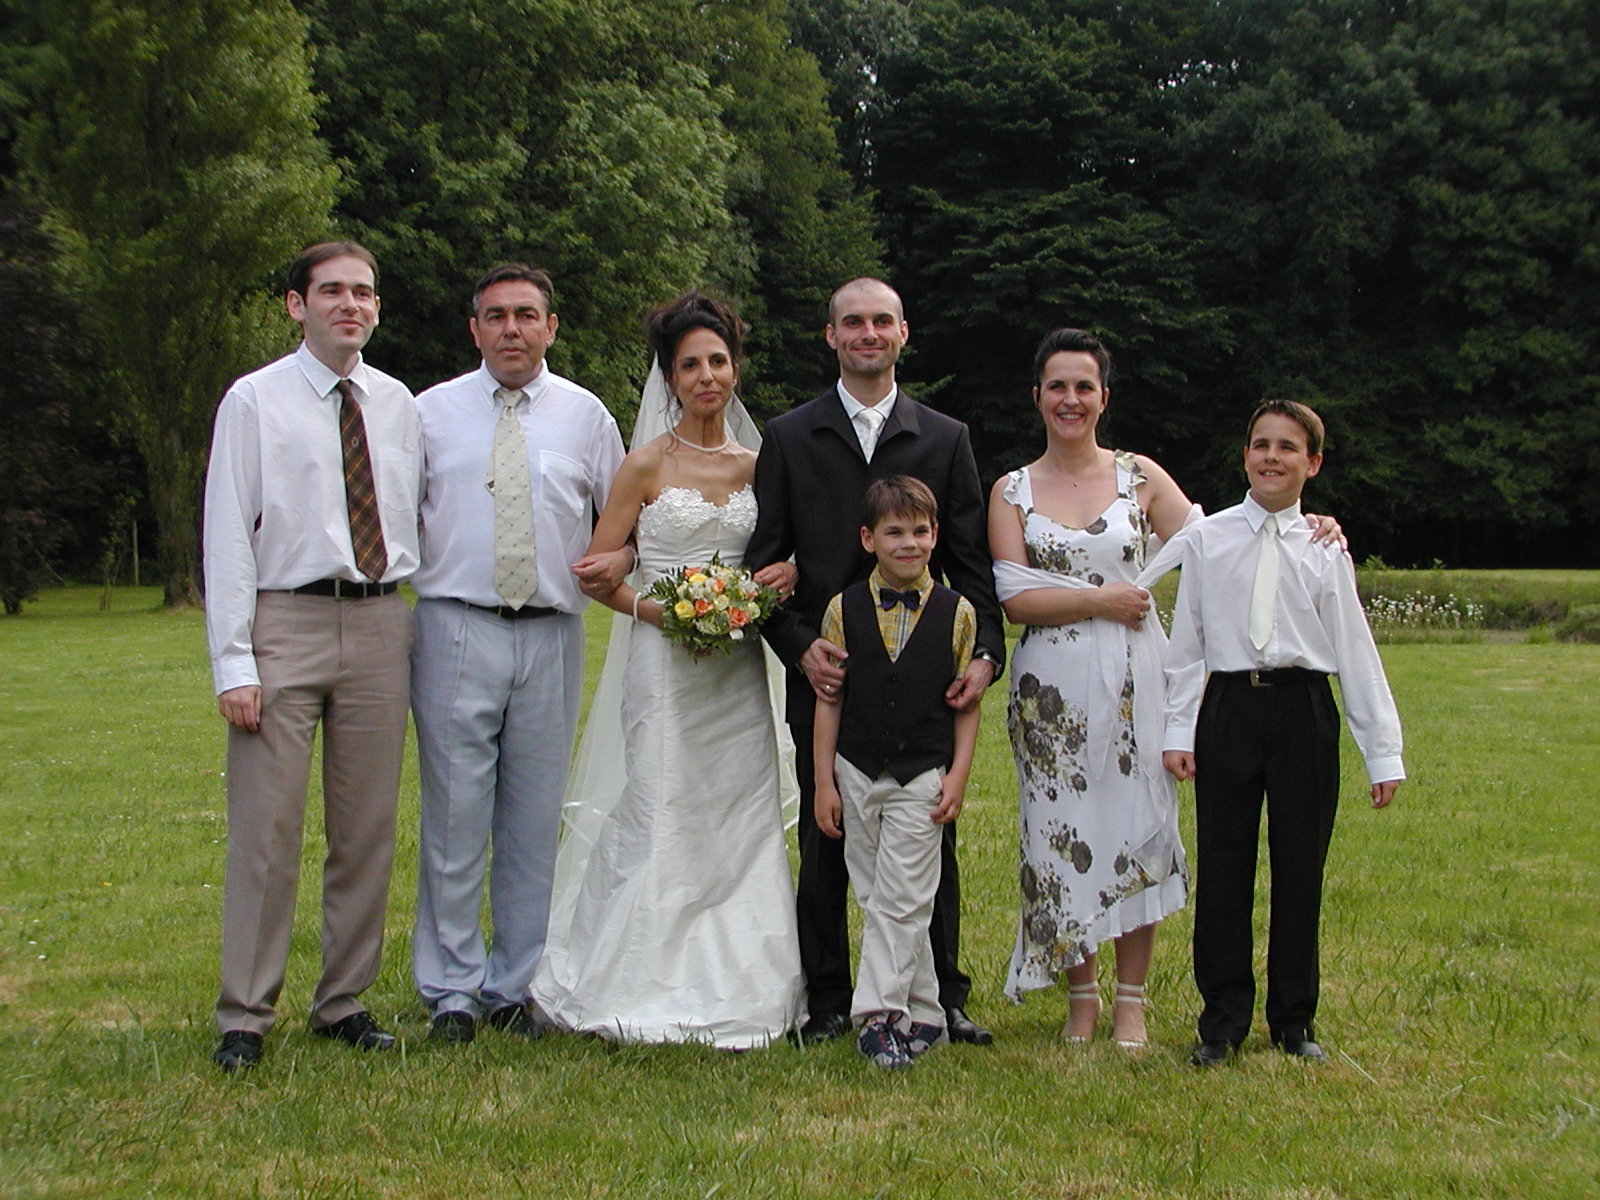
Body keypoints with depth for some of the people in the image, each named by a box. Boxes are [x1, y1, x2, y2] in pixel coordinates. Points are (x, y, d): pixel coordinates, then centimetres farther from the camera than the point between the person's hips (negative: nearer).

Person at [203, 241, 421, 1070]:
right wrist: (233, 664, -10)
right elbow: (227, 536, -4)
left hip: (380, 622, 4)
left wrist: (421, 625, 4)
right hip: (286, 622, -4)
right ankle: (245, 1015, 7)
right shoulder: (255, 400, -1)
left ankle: (344, 1002, 21)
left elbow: (413, 520, 13)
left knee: (367, 831, 9)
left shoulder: (397, 404, 11)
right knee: (265, 830, -4)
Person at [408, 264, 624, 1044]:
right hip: (457, 632, -1)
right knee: (455, 818, -1)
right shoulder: (431, 412, 7)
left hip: (551, 636, 1)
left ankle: (516, 987, 16)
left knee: (535, 822, 6)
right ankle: (452, 991, 9)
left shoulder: (585, 416, 10)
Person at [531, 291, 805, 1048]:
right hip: (667, 666, -4)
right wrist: (658, 611, -17)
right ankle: (657, 995, 7)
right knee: (665, 822, -4)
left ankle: (737, 993, 15)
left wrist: (789, 574, -5)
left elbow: (778, 553, 18)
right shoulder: (649, 464, -1)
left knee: (742, 827, 5)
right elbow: (597, 570, -2)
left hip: (741, 672, 4)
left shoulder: (757, 465, 10)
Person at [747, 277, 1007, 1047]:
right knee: (823, 845, 6)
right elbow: (765, 561, 3)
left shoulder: (945, 440, 9)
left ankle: (942, 998, 18)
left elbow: (971, 563, 6)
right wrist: (800, 646, -13)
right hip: (825, 675, 0)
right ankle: (827, 1002, 17)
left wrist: (986, 651, -9)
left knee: (932, 842, 6)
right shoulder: (788, 438, 7)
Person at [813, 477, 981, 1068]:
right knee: (877, 901, 8)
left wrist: (958, 776, -4)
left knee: (900, 903, -6)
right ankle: (921, 1014, 18)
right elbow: (828, 700, 3)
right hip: (857, 775, 2)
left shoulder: (956, 613, -1)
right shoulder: (844, 609, 1)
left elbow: (967, 703, 3)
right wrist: (824, 783, 1)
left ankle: (879, 1015, -1)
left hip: (922, 780, -2)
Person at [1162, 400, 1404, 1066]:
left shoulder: (1325, 548, 4)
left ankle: (1293, 1020, 21)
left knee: (1300, 868, 6)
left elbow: (1355, 650, 3)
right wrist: (1178, 730, 1)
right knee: (1223, 868, 3)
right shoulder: (1206, 540, 4)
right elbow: (1186, 642, 6)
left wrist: (1383, 753, 1)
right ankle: (1223, 1019, 17)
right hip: (1229, 709, 0)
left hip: (1304, 712, 0)